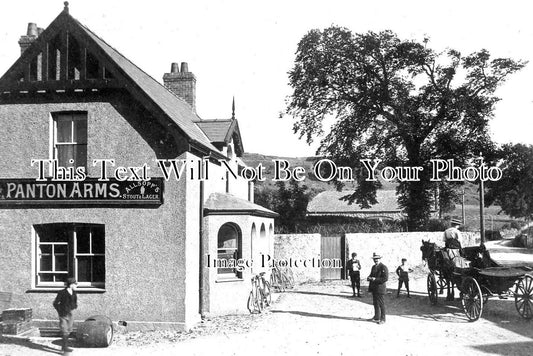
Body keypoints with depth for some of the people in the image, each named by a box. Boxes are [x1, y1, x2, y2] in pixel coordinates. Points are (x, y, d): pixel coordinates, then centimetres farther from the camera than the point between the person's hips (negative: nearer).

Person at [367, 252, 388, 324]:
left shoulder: (383, 267, -11)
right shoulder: (373, 267, 15)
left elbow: (385, 278, -17)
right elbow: (371, 275, 24)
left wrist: (375, 279, -21)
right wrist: (369, 278, 0)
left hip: (380, 288, -8)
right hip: (374, 288, 8)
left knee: (381, 304, -3)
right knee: (375, 303, 14)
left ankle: (383, 319, 4)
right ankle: (376, 317, 25)